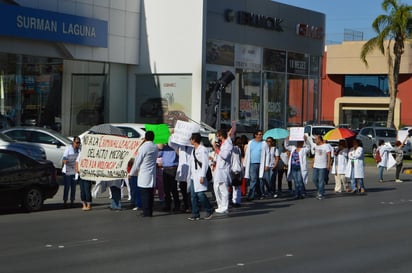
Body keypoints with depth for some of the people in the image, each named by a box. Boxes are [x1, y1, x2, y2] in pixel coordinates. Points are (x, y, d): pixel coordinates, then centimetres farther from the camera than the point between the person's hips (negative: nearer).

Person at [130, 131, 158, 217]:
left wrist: (132, 173, 5)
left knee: (144, 193, -2)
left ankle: (146, 212, -3)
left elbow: (137, 162, -8)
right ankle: (149, 211, 13)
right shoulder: (155, 148, 7)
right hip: (152, 174, 6)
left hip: (144, 174, -6)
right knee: (150, 193, 9)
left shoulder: (143, 147, -13)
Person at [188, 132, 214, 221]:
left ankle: (209, 210, 3)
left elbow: (205, 164, -14)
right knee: (193, 195, 5)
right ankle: (195, 214, 9)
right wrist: (190, 175, 16)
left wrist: (202, 176, -18)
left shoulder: (203, 150, -10)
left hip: (200, 176, -9)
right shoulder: (193, 150, 17)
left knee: (200, 194, -13)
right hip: (193, 176, 9)